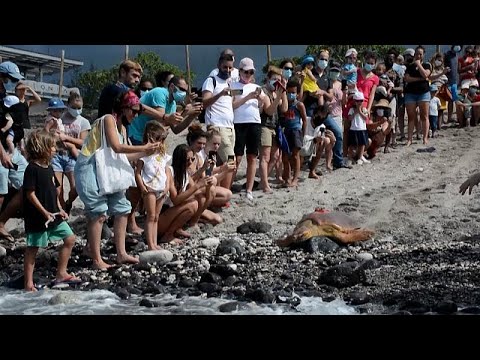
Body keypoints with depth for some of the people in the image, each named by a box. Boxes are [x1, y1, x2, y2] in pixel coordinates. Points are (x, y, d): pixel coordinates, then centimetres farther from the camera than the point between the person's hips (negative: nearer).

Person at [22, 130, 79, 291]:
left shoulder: (49, 168, 11)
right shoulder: (32, 169, -16)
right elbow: (30, 193, -19)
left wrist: (60, 209, 8)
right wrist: (44, 212, -22)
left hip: (53, 215, 9)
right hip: (37, 217, -9)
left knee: (70, 239, 10)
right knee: (33, 248, 0)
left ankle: (61, 274, 19)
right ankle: (28, 283, 8)